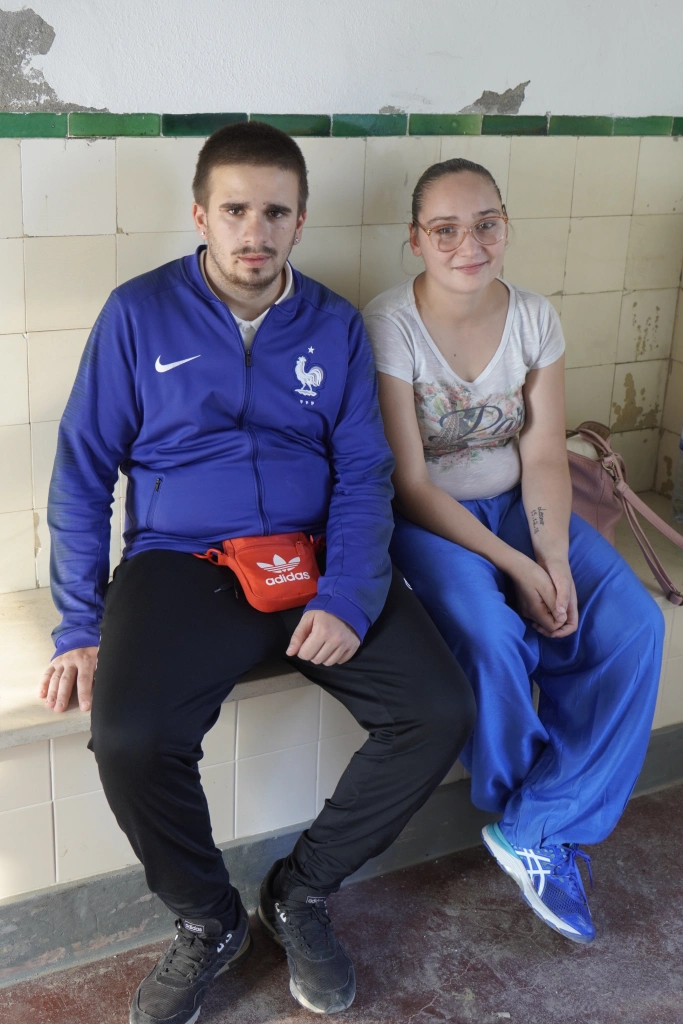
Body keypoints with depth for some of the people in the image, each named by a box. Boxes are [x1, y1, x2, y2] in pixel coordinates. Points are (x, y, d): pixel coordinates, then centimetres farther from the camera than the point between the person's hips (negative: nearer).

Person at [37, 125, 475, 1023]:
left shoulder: (335, 327, 10)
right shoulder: (140, 314, 3)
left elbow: (364, 474, 5)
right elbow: (83, 472, 3)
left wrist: (346, 598, -13)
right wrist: (82, 627, -5)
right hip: (182, 562, -2)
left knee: (443, 712, -17)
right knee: (130, 738, -29)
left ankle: (302, 891, 9)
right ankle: (209, 921, 4)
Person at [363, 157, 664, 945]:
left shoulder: (534, 318, -1)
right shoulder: (389, 326, -15)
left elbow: (543, 457, -4)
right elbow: (407, 483, -17)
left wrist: (555, 562, -20)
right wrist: (513, 567, -21)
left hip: (516, 506, 5)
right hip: (425, 518, -5)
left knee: (631, 623, -18)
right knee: (490, 635, -32)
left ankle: (539, 834, -8)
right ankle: (524, 808, 0)